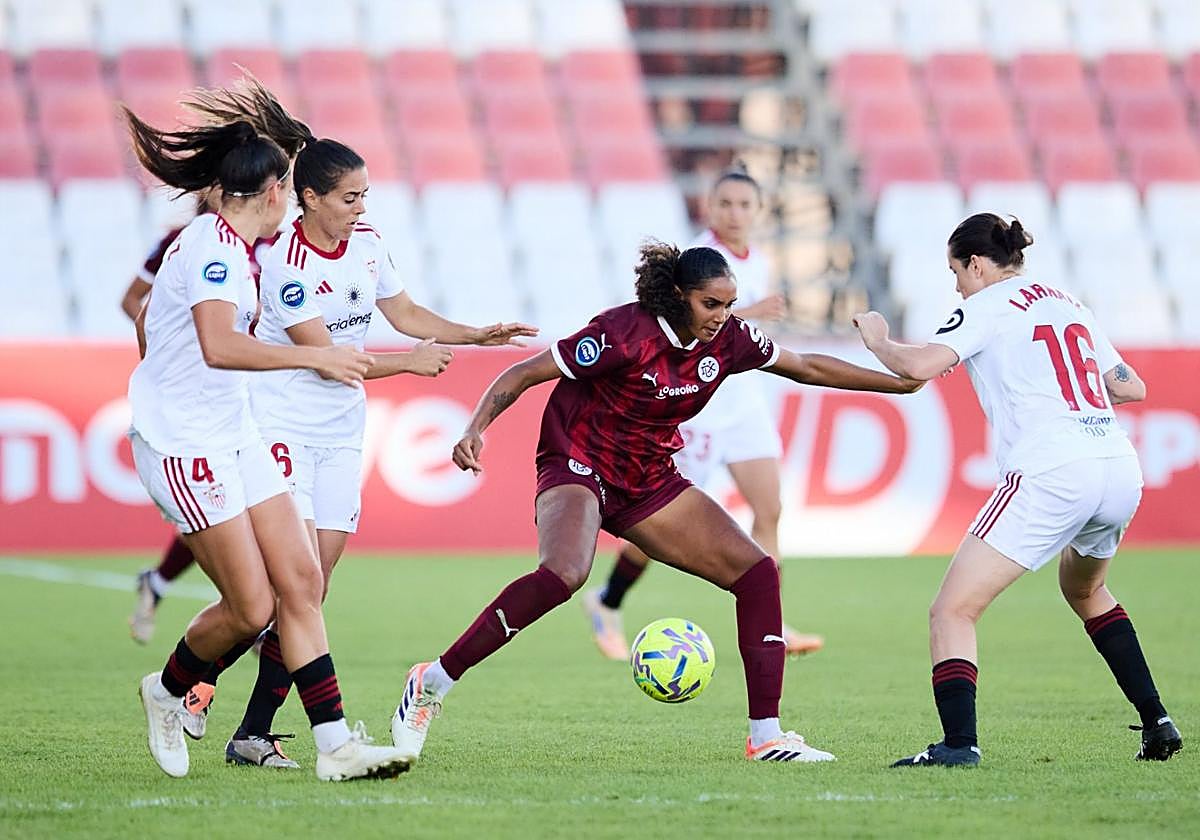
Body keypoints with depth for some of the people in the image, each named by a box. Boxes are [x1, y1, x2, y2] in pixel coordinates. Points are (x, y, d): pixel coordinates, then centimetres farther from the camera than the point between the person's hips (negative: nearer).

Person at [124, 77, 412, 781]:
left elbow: (144, 317, 26)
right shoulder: (216, 245, -16)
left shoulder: (221, 243, 13)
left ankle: (334, 744, -3)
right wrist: (314, 357, -27)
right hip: (183, 446, -10)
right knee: (251, 607, -9)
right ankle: (168, 692, 18)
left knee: (301, 583, -1)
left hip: (234, 437, 10)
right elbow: (218, 346, -30)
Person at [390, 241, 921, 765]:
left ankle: (767, 735, 1)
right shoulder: (626, 334, -22)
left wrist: (899, 382, 15)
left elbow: (807, 367, 13)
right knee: (564, 573, -37)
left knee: (757, 572, -3)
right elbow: (525, 374, -18)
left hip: (650, 482, 8)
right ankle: (433, 682, -26)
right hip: (579, 466, -8)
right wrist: (476, 429, -33)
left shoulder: (728, 340, -3)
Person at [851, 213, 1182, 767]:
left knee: (951, 612, -4)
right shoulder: (1066, 302, 22)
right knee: (1085, 590, 35)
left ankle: (959, 743, -21)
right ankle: (1156, 722, 30)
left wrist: (877, 340, 8)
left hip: (1050, 474, -8)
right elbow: (1132, 387, 25)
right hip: (1121, 470, 8)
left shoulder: (989, 306, 2)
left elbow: (920, 365, -12)